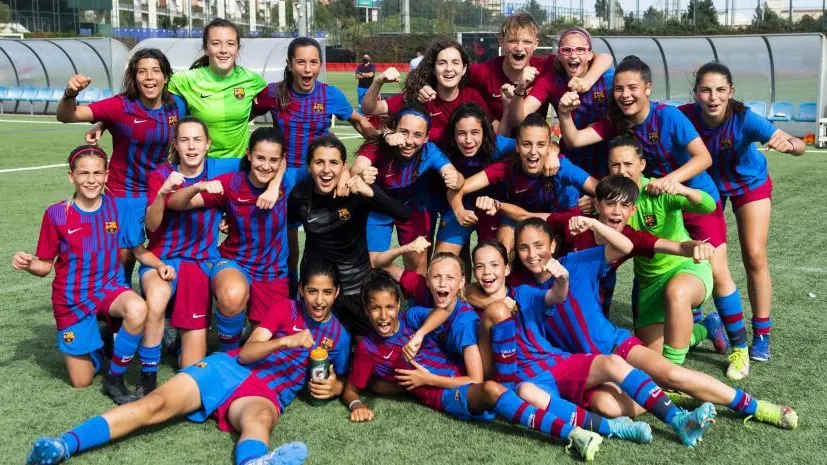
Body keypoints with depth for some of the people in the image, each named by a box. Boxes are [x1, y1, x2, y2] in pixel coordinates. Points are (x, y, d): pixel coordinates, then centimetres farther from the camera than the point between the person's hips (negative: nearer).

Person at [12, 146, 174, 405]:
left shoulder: (118, 208, -8)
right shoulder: (57, 215, -13)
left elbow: (140, 251, 0)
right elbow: (46, 266, -5)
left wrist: (159, 265, -19)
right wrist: (28, 265, -27)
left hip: (109, 287, 1)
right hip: (73, 299, -1)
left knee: (137, 310, -37)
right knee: (81, 382, 3)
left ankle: (114, 379, -13)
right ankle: (96, 342, 39)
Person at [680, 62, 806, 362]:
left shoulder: (744, 119, -35)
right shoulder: (686, 116, -30)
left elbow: (799, 147, -41)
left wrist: (788, 143, -63)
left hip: (750, 185, -2)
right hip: (707, 185, 2)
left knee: (755, 257, -7)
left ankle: (761, 334, 6)